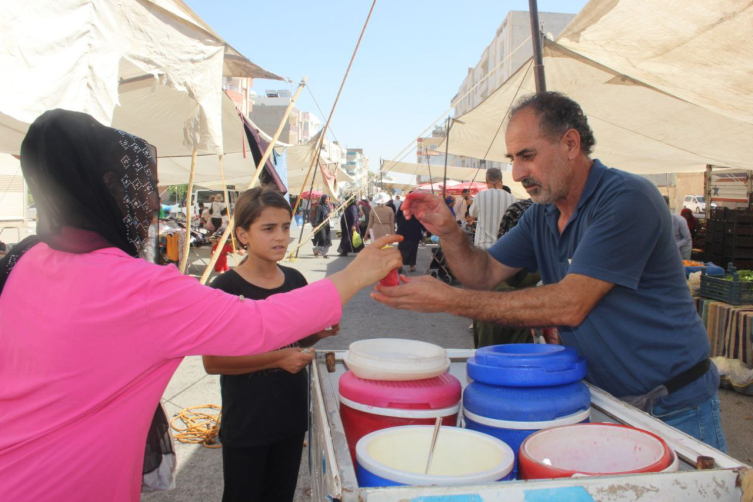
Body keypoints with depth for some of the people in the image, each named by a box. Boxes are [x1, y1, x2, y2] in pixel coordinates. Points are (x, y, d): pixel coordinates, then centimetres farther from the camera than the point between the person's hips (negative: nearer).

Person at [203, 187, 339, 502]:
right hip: (245, 425, -5)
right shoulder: (226, 287, -17)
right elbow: (212, 362, -18)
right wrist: (278, 359, -24)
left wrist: (318, 333, -7)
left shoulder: (296, 281, 1)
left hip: (291, 416, 5)